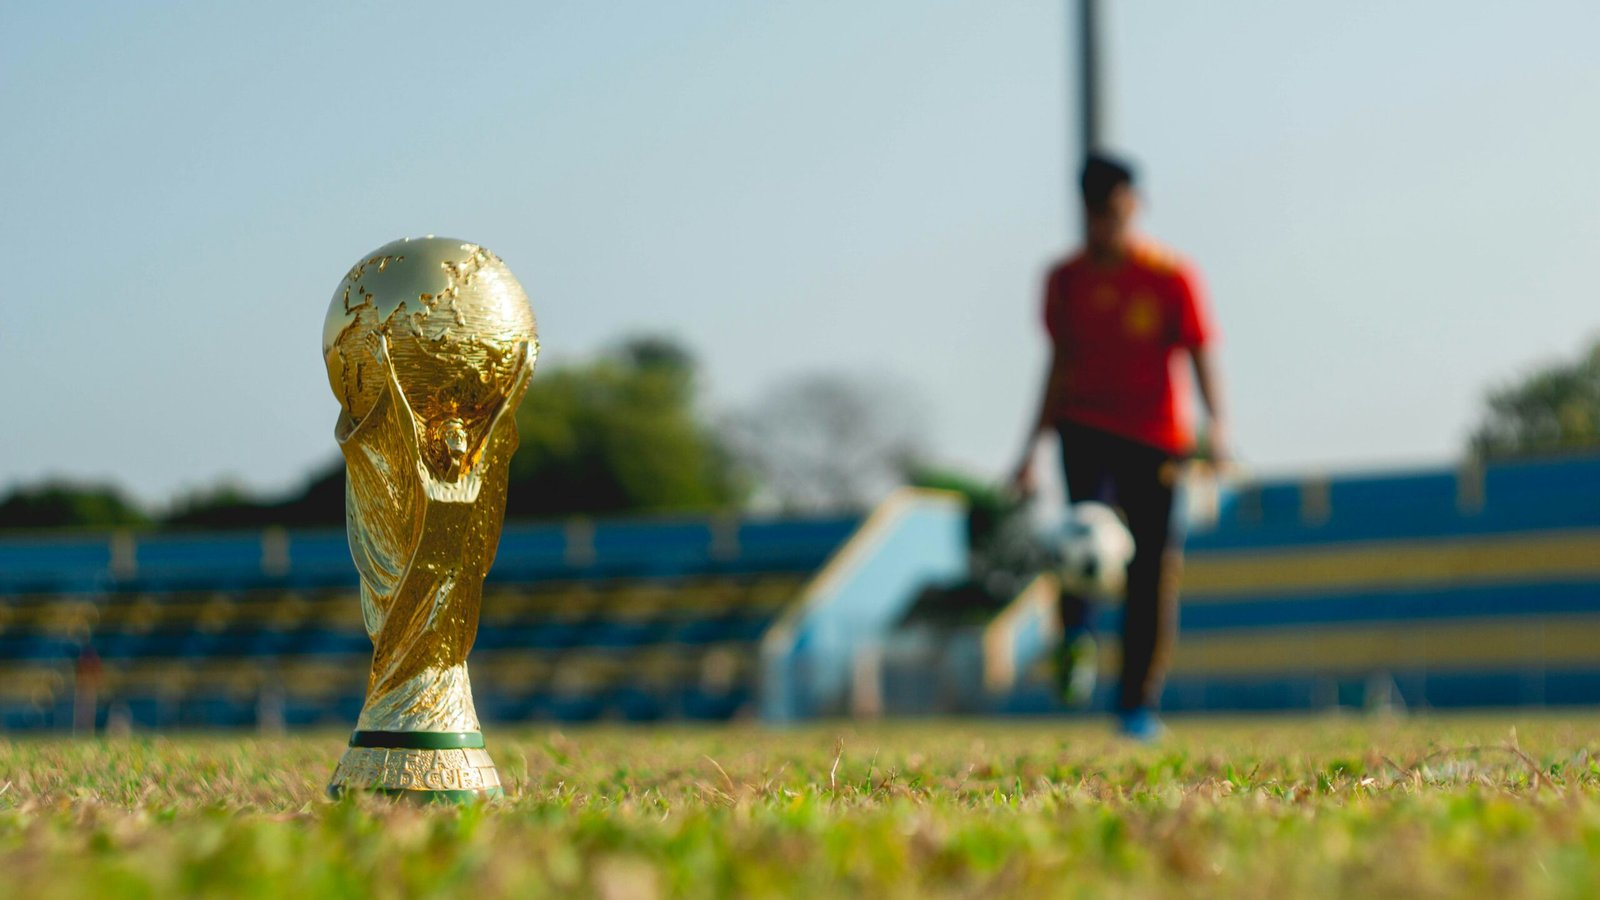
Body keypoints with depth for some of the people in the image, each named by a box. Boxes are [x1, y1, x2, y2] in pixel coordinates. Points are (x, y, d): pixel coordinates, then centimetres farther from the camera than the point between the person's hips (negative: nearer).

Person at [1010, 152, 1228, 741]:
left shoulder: (1171, 277, -3)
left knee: (1153, 565, -2)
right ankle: (1076, 639, -30)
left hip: (1156, 437, -1)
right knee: (1086, 515, -31)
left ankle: (1139, 703, 7)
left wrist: (1216, 425, -24)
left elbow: (1201, 357, -6)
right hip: (1085, 427, 2)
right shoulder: (1066, 279, 6)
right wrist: (1032, 449, 13)